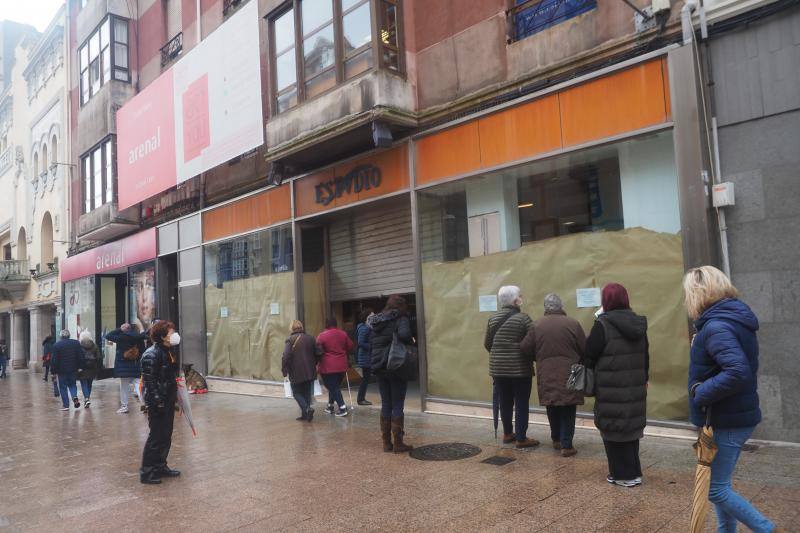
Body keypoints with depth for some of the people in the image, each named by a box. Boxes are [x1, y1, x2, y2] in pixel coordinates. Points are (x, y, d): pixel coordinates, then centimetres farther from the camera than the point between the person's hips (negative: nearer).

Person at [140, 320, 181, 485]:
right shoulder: (151, 354, -17)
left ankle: (160, 467, 27)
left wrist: (174, 397, 19)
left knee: (166, 436, 15)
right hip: (157, 403, -9)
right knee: (156, 437, -2)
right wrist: (157, 402, -22)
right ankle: (146, 472, 9)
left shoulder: (168, 352, 12)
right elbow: (149, 380, -20)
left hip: (168, 401, 9)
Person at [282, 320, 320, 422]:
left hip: (296, 373, -4)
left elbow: (286, 357, -17)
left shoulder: (290, 340, -10)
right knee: (307, 393, 13)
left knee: (297, 393, 7)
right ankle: (305, 414, 13)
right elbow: (317, 354, 9)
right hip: (310, 372, 5)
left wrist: (284, 370, -8)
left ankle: (307, 409, -13)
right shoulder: (310, 338, 6)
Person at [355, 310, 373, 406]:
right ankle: (361, 399, 6)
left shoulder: (368, 328, 13)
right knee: (365, 378, -2)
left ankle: (361, 399, 20)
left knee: (365, 378, 13)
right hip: (365, 357, -10)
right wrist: (371, 346, -19)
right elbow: (360, 343, -23)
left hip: (368, 356, 10)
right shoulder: (364, 328, -17)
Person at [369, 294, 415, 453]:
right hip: (396, 367, -6)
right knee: (398, 406, 1)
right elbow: (404, 335, -29)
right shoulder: (401, 319, -9)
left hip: (379, 367, 6)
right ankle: (398, 443, 4)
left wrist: (374, 363, 15)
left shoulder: (377, 322, 11)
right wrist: (411, 341, -9)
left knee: (385, 405, 12)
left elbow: (371, 345, 11)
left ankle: (386, 442, 16)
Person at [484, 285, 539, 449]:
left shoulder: (492, 319, 4)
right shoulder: (523, 318, -12)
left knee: (505, 402, 16)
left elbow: (487, 343, 7)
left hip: (498, 368, 5)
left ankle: (507, 434, 28)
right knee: (521, 404, 5)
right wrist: (532, 357, -1)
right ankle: (521, 439, 10)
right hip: (520, 369, -5)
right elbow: (530, 344, -19)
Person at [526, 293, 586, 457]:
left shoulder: (536, 325, -4)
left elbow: (526, 348, -4)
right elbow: (585, 349, -4)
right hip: (569, 374, -2)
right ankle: (566, 445, 8)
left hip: (546, 375, 2)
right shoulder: (572, 323, -8)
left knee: (552, 408, 18)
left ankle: (556, 440, 31)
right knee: (568, 410, 7)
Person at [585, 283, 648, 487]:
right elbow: (645, 356, 15)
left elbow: (590, 355, -13)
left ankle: (623, 475, 13)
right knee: (631, 428, 18)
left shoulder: (603, 325, -16)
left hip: (612, 392, -7)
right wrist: (644, 379, 26)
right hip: (636, 389, 7)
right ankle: (634, 472, 27)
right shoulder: (638, 323, 6)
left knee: (614, 431, 6)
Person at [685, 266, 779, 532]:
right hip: (738, 417, 10)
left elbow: (738, 373, -35)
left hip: (726, 422, -10)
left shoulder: (716, 327, -23)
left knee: (716, 489, 2)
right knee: (721, 484, 20)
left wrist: (701, 393, -24)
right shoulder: (734, 320, 8)